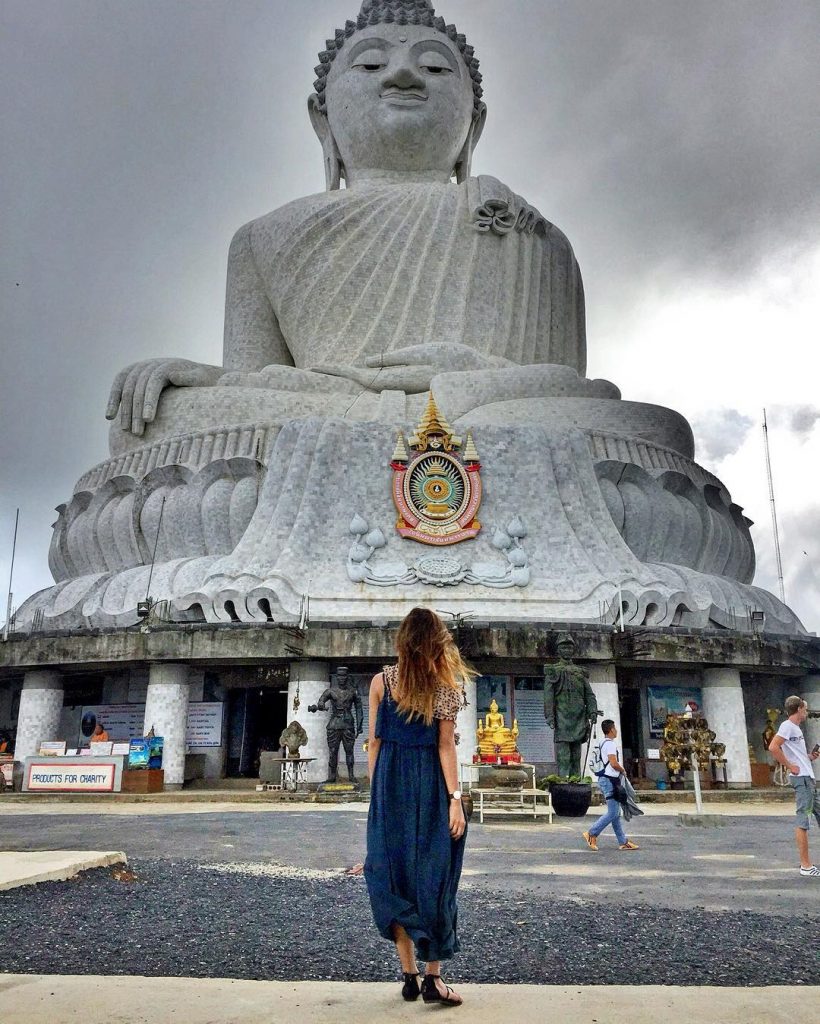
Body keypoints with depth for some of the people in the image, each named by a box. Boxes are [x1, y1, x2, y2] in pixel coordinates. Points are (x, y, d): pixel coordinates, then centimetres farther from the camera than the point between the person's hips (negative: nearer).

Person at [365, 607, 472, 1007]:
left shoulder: (381, 681, -2)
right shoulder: (446, 686, -5)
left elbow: (374, 743, 0)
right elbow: (446, 746, -9)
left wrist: (378, 792, 9)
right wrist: (454, 799, -7)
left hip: (390, 786, 1)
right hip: (431, 788, -1)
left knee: (395, 877, 11)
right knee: (433, 881, 9)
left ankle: (409, 975, 17)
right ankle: (432, 977, 13)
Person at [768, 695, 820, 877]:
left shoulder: (796, 727, 19)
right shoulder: (788, 725, -11)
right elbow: (773, 747, -23)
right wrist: (790, 766, -19)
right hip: (801, 778, -10)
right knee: (803, 820, -6)